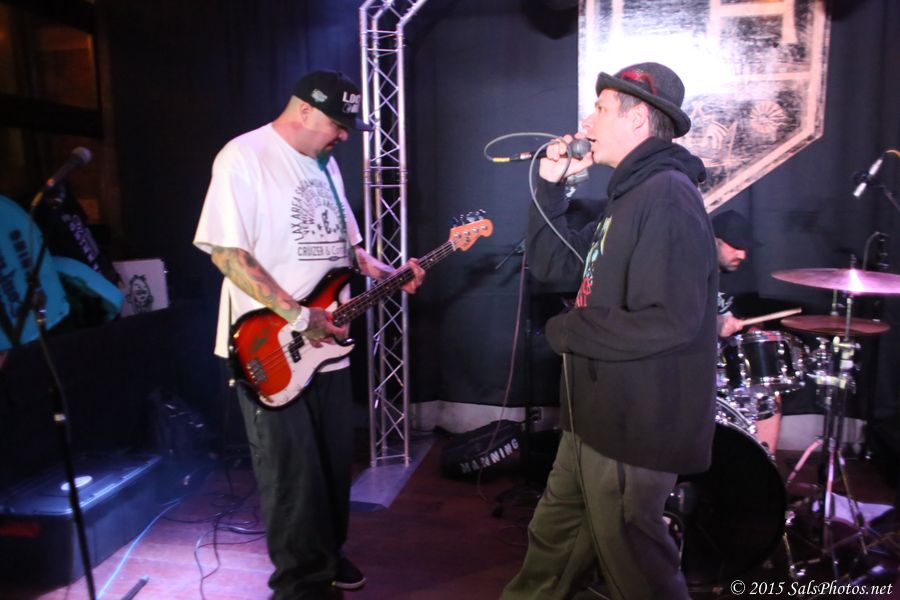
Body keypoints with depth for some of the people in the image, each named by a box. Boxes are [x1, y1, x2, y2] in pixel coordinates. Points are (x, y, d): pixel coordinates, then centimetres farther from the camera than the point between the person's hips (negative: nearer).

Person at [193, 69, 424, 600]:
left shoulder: (325, 162, 12)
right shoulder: (244, 156, -13)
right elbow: (226, 251, -19)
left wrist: (384, 272, 2)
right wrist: (297, 317, -22)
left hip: (328, 341, 8)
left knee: (335, 460, 17)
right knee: (292, 472, 4)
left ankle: (328, 554, 38)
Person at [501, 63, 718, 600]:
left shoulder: (667, 196, -20)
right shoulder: (631, 195, 12)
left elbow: (669, 323, -30)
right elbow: (552, 264, 12)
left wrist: (566, 331, -17)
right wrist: (551, 187, 1)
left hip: (636, 430, -9)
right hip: (599, 417, 9)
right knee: (552, 544, 23)